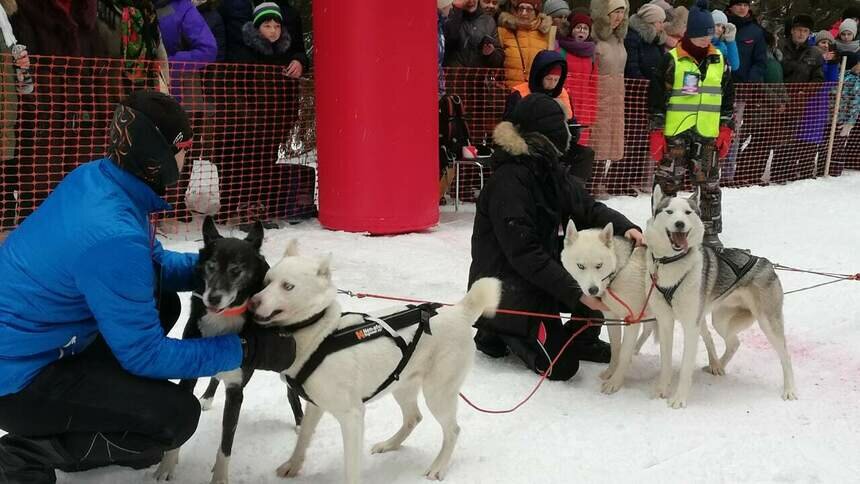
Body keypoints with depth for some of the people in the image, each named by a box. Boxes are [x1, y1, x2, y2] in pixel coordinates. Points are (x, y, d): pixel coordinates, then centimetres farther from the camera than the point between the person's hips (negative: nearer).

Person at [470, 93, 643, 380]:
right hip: (505, 288, -9)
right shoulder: (509, 180, -23)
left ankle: (581, 340, 12)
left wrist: (624, 227, -17)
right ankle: (497, 331, 8)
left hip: (541, 272, 9)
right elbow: (524, 253, -27)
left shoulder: (547, 170, 3)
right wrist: (578, 293, -29)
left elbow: (587, 208, 3)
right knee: (561, 365, -15)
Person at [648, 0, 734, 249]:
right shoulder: (672, 59, -3)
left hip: (707, 134, 3)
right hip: (675, 133, -3)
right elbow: (656, 96, -3)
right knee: (668, 182, 0)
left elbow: (727, 98, 15)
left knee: (709, 184, 7)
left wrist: (726, 129, 7)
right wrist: (656, 132, -7)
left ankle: (711, 231, 17)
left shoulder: (719, 60, 9)